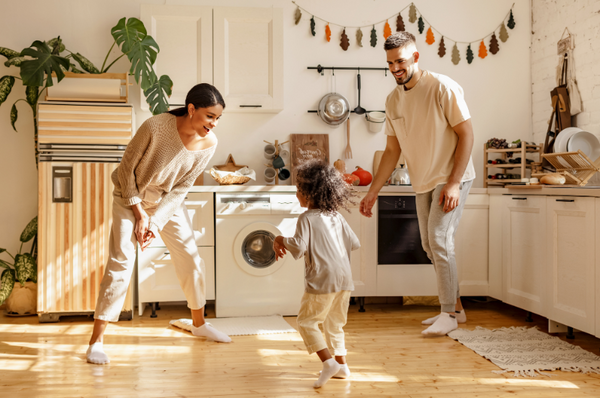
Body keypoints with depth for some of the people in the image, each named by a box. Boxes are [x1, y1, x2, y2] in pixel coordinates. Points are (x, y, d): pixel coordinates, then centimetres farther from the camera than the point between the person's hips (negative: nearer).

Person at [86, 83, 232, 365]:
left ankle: (199, 323, 29)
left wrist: (156, 223, -18)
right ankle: (96, 340, -6)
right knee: (120, 262, -12)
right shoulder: (156, 126, -31)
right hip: (130, 197, -4)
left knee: (190, 258, 7)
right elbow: (127, 167, -18)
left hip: (168, 201, 5)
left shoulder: (208, 143, -17)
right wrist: (140, 214, -17)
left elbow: (181, 188, -12)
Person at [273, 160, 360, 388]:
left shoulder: (307, 218, -9)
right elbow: (354, 243, 14)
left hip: (322, 280, -7)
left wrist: (280, 241, -1)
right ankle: (341, 365, 25)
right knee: (334, 323, 21)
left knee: (306, 321, 3)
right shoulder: (336, 217, 11)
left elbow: (298, 247, -20)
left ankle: (328, 361, -10)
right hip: (344, 278, 7)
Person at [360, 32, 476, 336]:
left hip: (452, 178, -7)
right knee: (430, 246, 9)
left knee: (439, 239, -15)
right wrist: (372, 192, 6)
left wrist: (453, 183, -20)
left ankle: (448, 314, -3)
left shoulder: (442, 88, -14)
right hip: (423, 183, 7)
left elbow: (466, 134, -14)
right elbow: (392, 150, 10)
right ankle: (455, 307, 23)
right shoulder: (393, 100, 5)